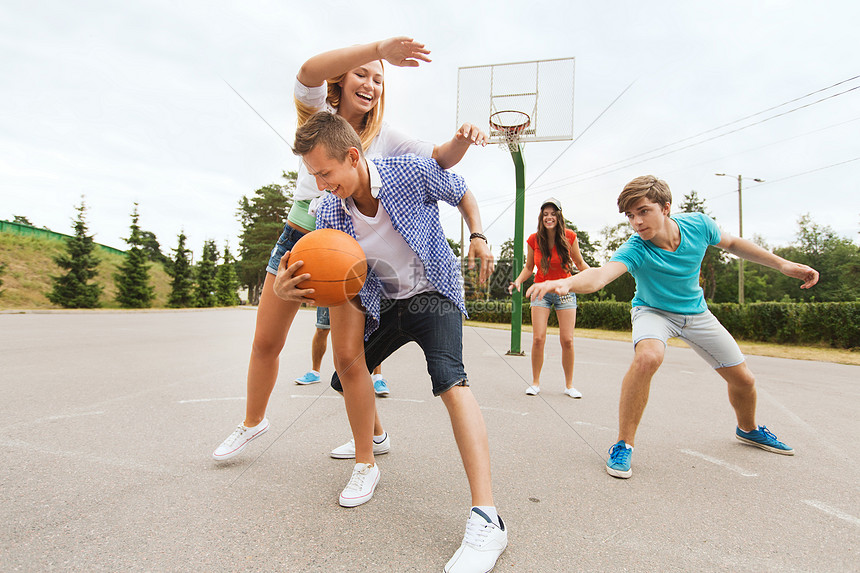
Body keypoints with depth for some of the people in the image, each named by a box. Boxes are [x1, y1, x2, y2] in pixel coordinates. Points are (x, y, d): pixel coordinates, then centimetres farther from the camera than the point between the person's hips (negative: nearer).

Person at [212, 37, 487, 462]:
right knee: (265, 343, 10)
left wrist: (462, 141, -31)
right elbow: (310, 71, -23)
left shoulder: (384, 137, 1)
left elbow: (439, 159, -8)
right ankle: (253, 422, 35)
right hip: (297, 239, 2)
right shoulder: (318, 114, -1)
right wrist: (378, 48, -37)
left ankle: (374, 434, 24)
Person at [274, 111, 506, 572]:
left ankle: (486, 519, -29)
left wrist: (477, 235, -14)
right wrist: (286, 287, -36)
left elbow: (461, 193, 0)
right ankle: (365, 464, 25)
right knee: (347, 367, 3)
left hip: (434, 294, -5)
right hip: (384, 302, 6)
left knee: (449, 379, -27)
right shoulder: (329, 214, -12)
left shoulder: (413, 173, -21)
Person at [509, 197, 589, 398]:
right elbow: (528, 268, 7)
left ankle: (569, 385, 14)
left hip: (565, 291, 0)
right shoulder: (534, 240, -5)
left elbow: (580, 264, 5)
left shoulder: (569, 237, -7)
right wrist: (518, 281, -11)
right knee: (538, 338, -9)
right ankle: (535, 383, 9)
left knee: (567, 340, -3)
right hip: (541, 292, 0)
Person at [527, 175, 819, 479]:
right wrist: (566, 282, -74)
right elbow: (601, 274, -53)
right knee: (647, 357, -37)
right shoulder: (635, 250, -33)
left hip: (696, 311, 5)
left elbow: (732, 243, 3)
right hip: (653, 311, -4)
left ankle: (748, 429, 46)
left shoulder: (697, 224, -20)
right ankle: (623, 445, -22)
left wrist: (782, 264, 4)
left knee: (743, 379, 10)